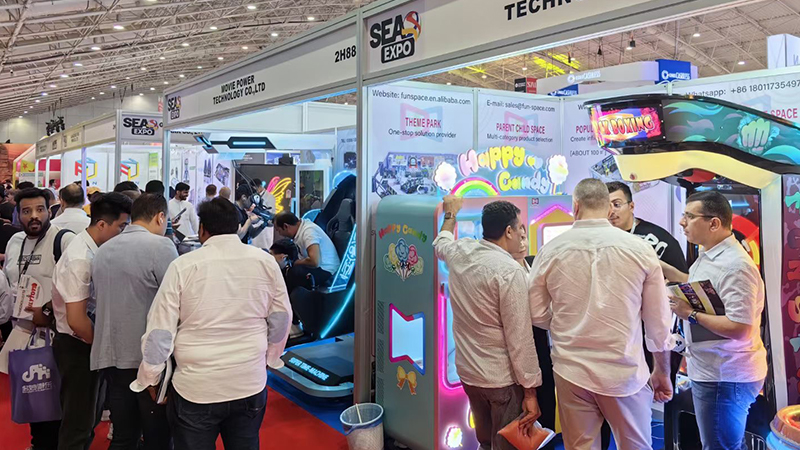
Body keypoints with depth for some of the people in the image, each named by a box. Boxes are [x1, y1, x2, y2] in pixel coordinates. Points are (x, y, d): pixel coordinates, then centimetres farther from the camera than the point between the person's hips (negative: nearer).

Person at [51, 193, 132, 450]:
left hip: (89, 344, 8)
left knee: (89, 416, 22)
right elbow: (77, 320, -26)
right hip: (77, 347, -8)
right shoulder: (80, 260, -25)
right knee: (78, 421, 6)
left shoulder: (93, 250, 1)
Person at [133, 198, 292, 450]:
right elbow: (281, 320, 3)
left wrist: (150, 379, 8)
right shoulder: (265, 262, -4)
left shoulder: (183, 266, -11)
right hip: (251, 387, 3)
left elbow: (159, 332, -7)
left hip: (195, 391, -2)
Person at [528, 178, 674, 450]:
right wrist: (662, 372, 14)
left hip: (571, 371, 0)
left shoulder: (551, 251, -5)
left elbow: (537, 314, 3)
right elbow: (658, 321, 1)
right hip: (625, 372, 0)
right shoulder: (640, 249, -5)